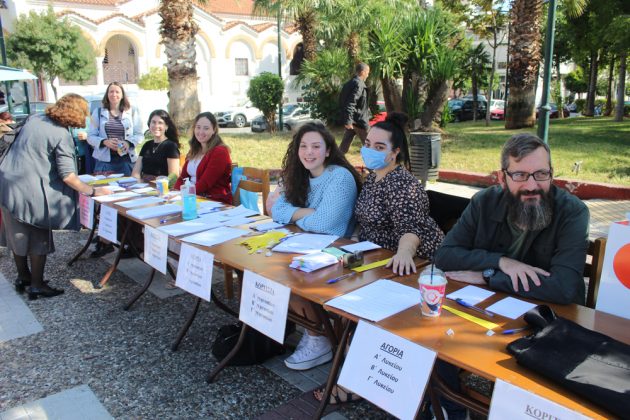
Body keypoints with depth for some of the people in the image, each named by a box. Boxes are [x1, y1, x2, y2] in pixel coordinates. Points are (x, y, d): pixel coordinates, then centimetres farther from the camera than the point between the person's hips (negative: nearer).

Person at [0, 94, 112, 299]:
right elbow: (67, 176, -18)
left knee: (17, 234, 20)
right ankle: (36, 285, 17)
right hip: (31, 191, -7)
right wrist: (93, 192, -12)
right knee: (38, 239, 8)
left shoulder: (34, 119, 6)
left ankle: (22, 277, 36)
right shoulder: (62, 136, -15)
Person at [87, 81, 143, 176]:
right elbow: (90, 136, 6)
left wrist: (128, 143, -13)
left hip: (127, 160, 0)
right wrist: (104, 142, -13)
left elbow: (139, 135, 6)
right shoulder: (98, 112, 9)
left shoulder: (132, 112, 7)